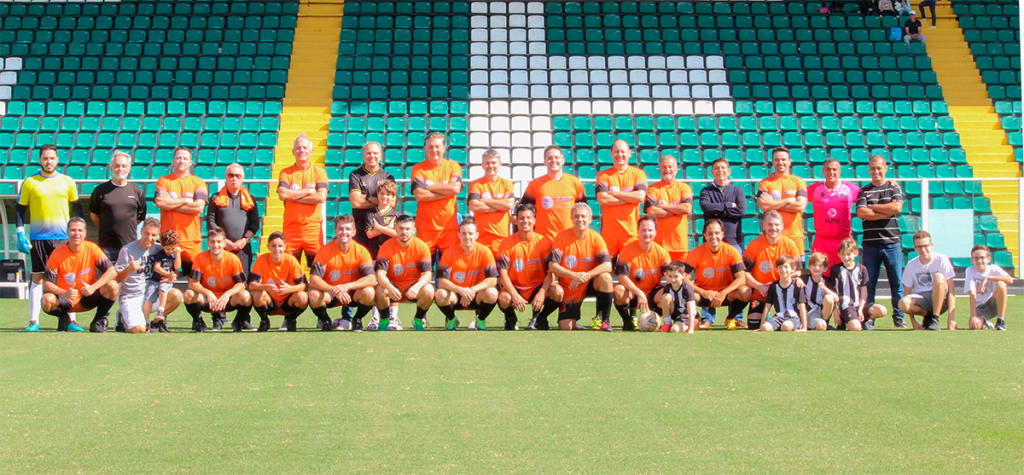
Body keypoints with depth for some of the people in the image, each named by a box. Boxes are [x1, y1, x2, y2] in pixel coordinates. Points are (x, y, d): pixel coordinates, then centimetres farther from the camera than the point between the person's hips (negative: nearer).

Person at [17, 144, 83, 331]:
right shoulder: (30, 182, 3)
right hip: (38, 238, -1)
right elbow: (19, 209, 7)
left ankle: (71, 320, 4)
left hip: (64, 237, 1)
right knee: (37, 279, 0)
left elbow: (77, 208, 14)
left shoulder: (67, 182, 7)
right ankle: (34, 321, 5)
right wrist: (20, 234, -2)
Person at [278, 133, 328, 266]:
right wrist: (309, 191, -5)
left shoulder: (319, 172, 8)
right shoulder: (285, 173, 9)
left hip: (313, 227, 0)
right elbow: (282, 194, -9)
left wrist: (294, 196, -6)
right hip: (291, 228, 0)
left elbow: (321, 197, -7)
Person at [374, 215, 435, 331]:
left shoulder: (421, 246, -11)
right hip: (393, 286, 0)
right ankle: (385, 320, -4)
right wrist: (390, 288, -42)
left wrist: (417, 287, -40)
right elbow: (380, 273, -20)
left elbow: (427, 274, -17)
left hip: (414, 286, 0)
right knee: (380, 290, -33)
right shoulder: (386, 246, -12)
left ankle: (418, 320, -2)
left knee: (428, 291, -31)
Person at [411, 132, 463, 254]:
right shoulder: (418, 169, 6)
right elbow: (419, 195, -8)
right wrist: (447, 191, -9)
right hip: (425, 227, -1)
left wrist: (428, 187, -6)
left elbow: (455, 188, -9)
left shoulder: (453, 166, 10)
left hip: (449, 226, 1)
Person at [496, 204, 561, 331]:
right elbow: (502, 273, -13)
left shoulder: (544, 242, -4)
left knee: (557, 292, -29)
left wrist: (542, 293, -27)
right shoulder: (507, 243, -7)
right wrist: (515, 295, -28)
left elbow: (551, 272, -9)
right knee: (503, 298, -35)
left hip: (537, 287, 1)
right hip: (515, 288, -1)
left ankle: (540, 318, 3)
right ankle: (511, 319, 4)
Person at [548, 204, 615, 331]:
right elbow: (552, 266, -16)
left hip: (590, 284, 1)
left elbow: (607, 265, -19)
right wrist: (574, 275, -31)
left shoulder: (595, 238, -8)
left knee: (605, 277, -32)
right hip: (569, 288, -1)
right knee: (566, 327, -14)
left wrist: (586, 276, -33)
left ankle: (605, 319, -15)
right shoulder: (562, 237, -10)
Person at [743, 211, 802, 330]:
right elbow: (745, 272, -6)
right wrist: (758, 286, -20)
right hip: (760, 292, -1)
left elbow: (797, 271, 1)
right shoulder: (754, 245, -9)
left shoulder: (789, 244, -4)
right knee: (754, 326, -12)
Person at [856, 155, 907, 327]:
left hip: (892, 243, 0)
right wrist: (886, 212, -9)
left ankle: (899, 318, 5)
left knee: (896, 282, -1)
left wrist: (871, 206, -3)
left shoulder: (894, 188, 10)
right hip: (870, 243, 0)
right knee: (869, 283, 1)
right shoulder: (864, 191, 9)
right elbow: (861, 213, -7)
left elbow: (897, 207, -7)